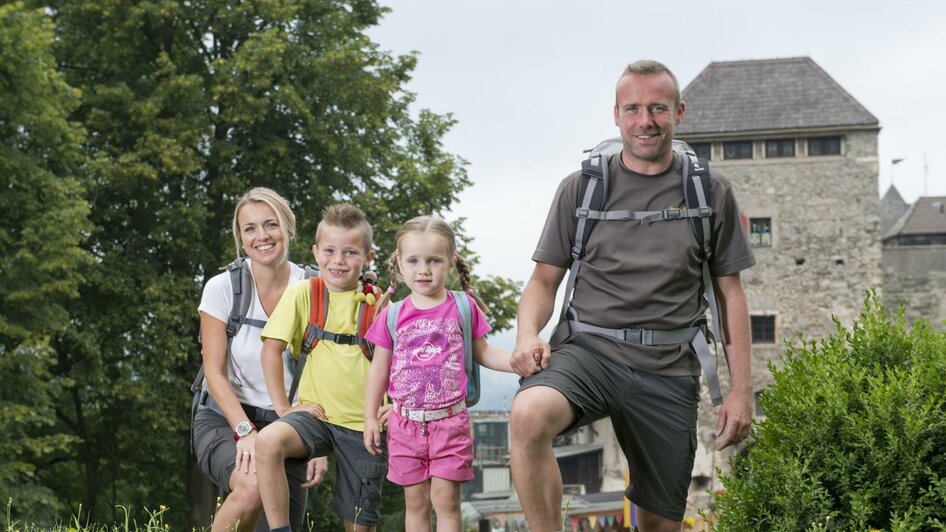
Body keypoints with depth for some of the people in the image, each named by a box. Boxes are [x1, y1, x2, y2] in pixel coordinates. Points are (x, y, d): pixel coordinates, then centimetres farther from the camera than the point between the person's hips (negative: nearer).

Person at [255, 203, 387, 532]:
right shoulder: (301, 294, 1)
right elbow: (272, 348, -1)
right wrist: (283, 407, -7)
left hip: (365, 425, 1)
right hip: (316, 415, -1)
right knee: (268, 441, -33)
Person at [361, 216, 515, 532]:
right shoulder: (392, 315, 2)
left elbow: (482, 352, 11)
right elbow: (379, 369, 9)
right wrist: (369, 418, 7)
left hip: (449, 420, -2)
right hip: (405, 422, 2)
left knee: (445, 499, -3)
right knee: (415, 501, 7)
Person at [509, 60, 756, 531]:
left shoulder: (711, 193, 8)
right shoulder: (581, 188, 7)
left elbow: (729, 293, 11)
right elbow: (544, 280, 10)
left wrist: (741, 389, 5)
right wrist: (528, 335, -11)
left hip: (668, 371, 1)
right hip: (589, 350, -1)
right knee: (528, 415, -35)